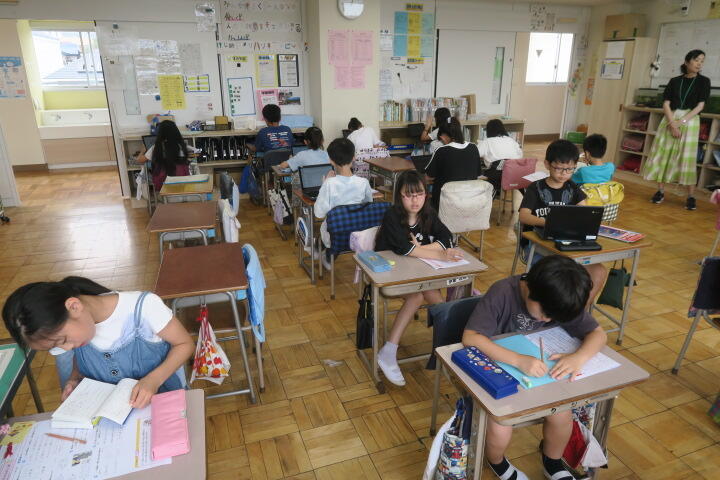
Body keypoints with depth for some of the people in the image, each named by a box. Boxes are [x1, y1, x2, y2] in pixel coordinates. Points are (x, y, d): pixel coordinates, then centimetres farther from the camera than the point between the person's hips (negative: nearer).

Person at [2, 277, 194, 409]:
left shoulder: (142, 306, -26)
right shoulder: (63, 324, -6)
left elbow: (185, 344, -14)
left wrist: (154, 379, -28)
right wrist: (75, 377, -5)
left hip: (160, 395, -4)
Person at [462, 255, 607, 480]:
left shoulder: (559, 301, -14)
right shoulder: (502, 293, -29)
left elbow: (598, 333, -12)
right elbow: (470, 337, -38)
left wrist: (579, 357, -34)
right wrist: (518, 360, -49)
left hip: (536, 374, 5)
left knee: (562, 415, -14)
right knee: (500, 430, -21)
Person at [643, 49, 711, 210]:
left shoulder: (703, 81, 5)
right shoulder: (674, 81, 9)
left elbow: (700, 105, -2)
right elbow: (666, 104, 1)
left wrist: (682, 121, -13)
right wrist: (672, 123, -13)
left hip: (690, 121, -2)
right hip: (670, 119, 2)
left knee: (687, 158, -6)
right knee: (663, 155, -1)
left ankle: (691, 196, -2)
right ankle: (660, 191, 8)